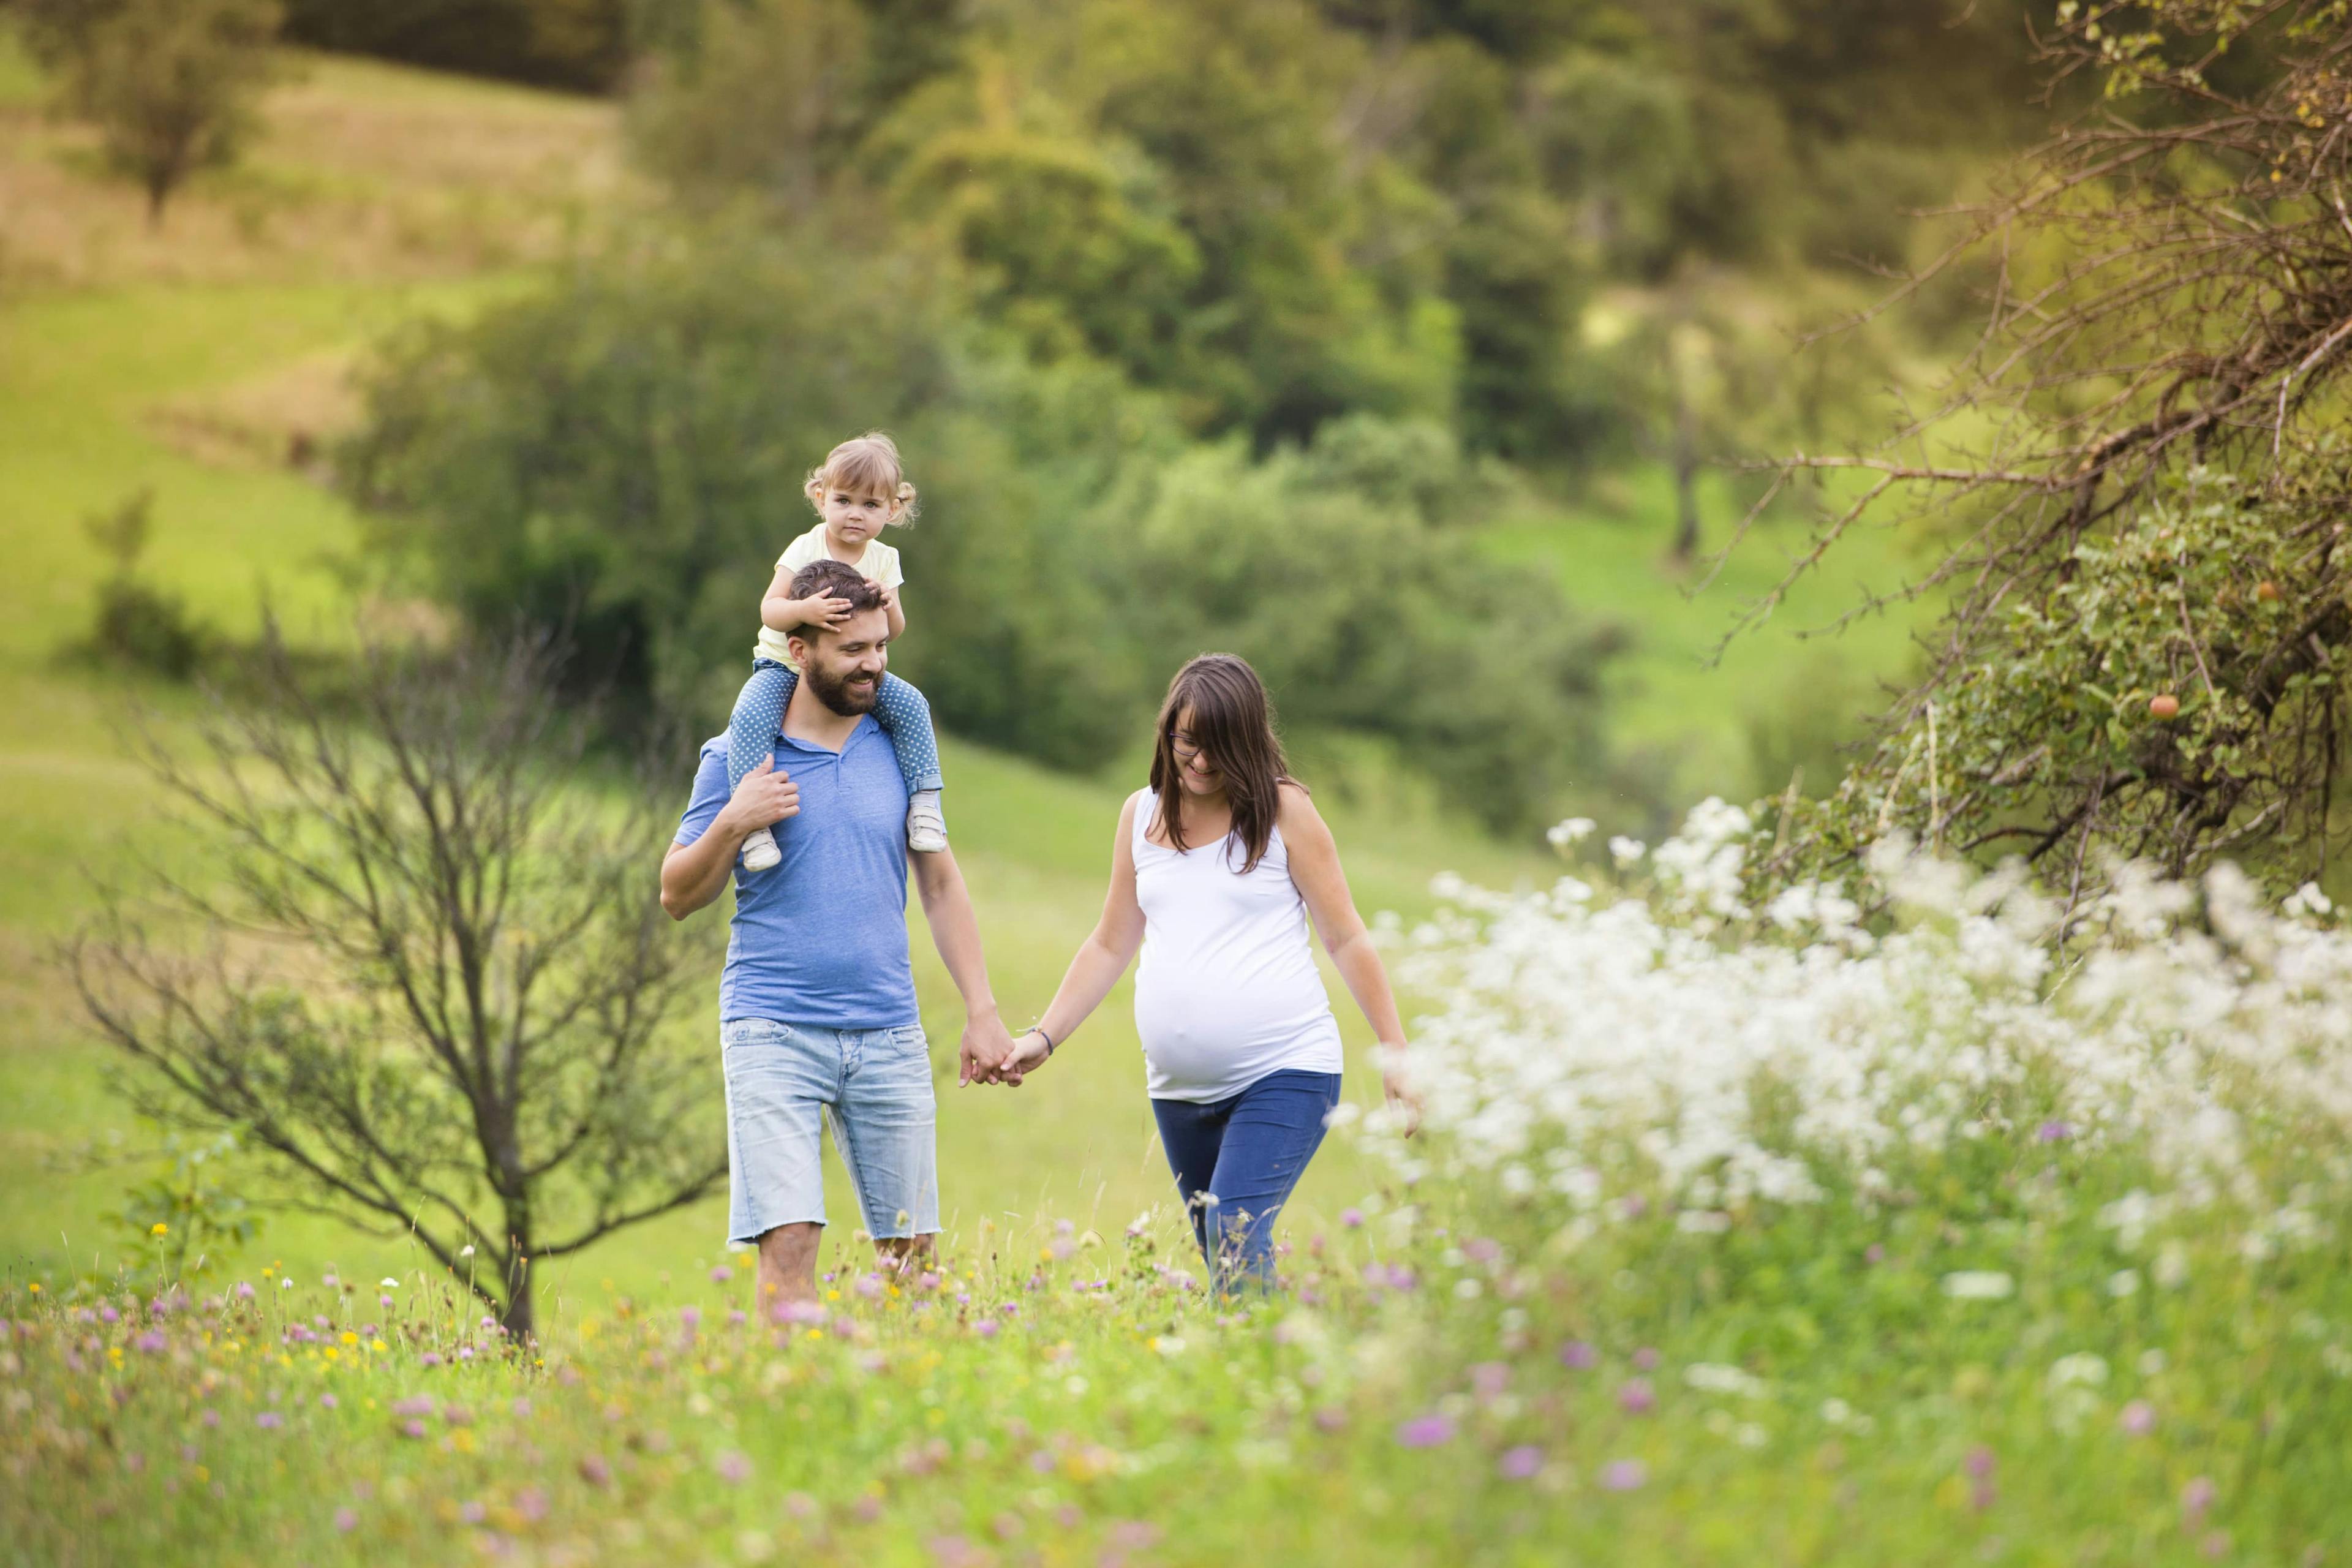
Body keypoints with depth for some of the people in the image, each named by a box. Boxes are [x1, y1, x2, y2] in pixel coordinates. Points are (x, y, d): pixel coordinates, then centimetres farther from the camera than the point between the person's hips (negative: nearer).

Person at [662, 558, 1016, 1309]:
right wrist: (733, 823, -13)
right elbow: (678, 896, 5)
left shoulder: (899, 747, 9)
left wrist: (982, 1010, 6)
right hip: (775, 1030, -3)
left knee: (913, 1249, 2)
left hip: (889, 1033, 3)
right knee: (787, 1241, -14)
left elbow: (941, 883, 14)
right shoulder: (738, 758, 1)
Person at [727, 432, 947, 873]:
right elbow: (770, 609, -21)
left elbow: (893, 632, -1)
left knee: (910, 705, -18)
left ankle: (924, 801, -6)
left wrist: (889, 605, -24)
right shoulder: (806, 549, -13)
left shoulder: (884, 560, -1)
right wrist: (803, 610, -42)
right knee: (751, 716, -32)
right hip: (785, 666, -4)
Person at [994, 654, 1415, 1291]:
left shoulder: (1284, 811, -1)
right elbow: (1111, 946, 19)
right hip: (1181, 1088, 5)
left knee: (1237, 1237, -22)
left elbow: (1346, 939, 2)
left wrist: (1396, 1055, -1)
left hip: (1284, 1071, -5)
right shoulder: (1141, 814, 11)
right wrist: (1043, 1038, 10)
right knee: (1219, 1257, 6)